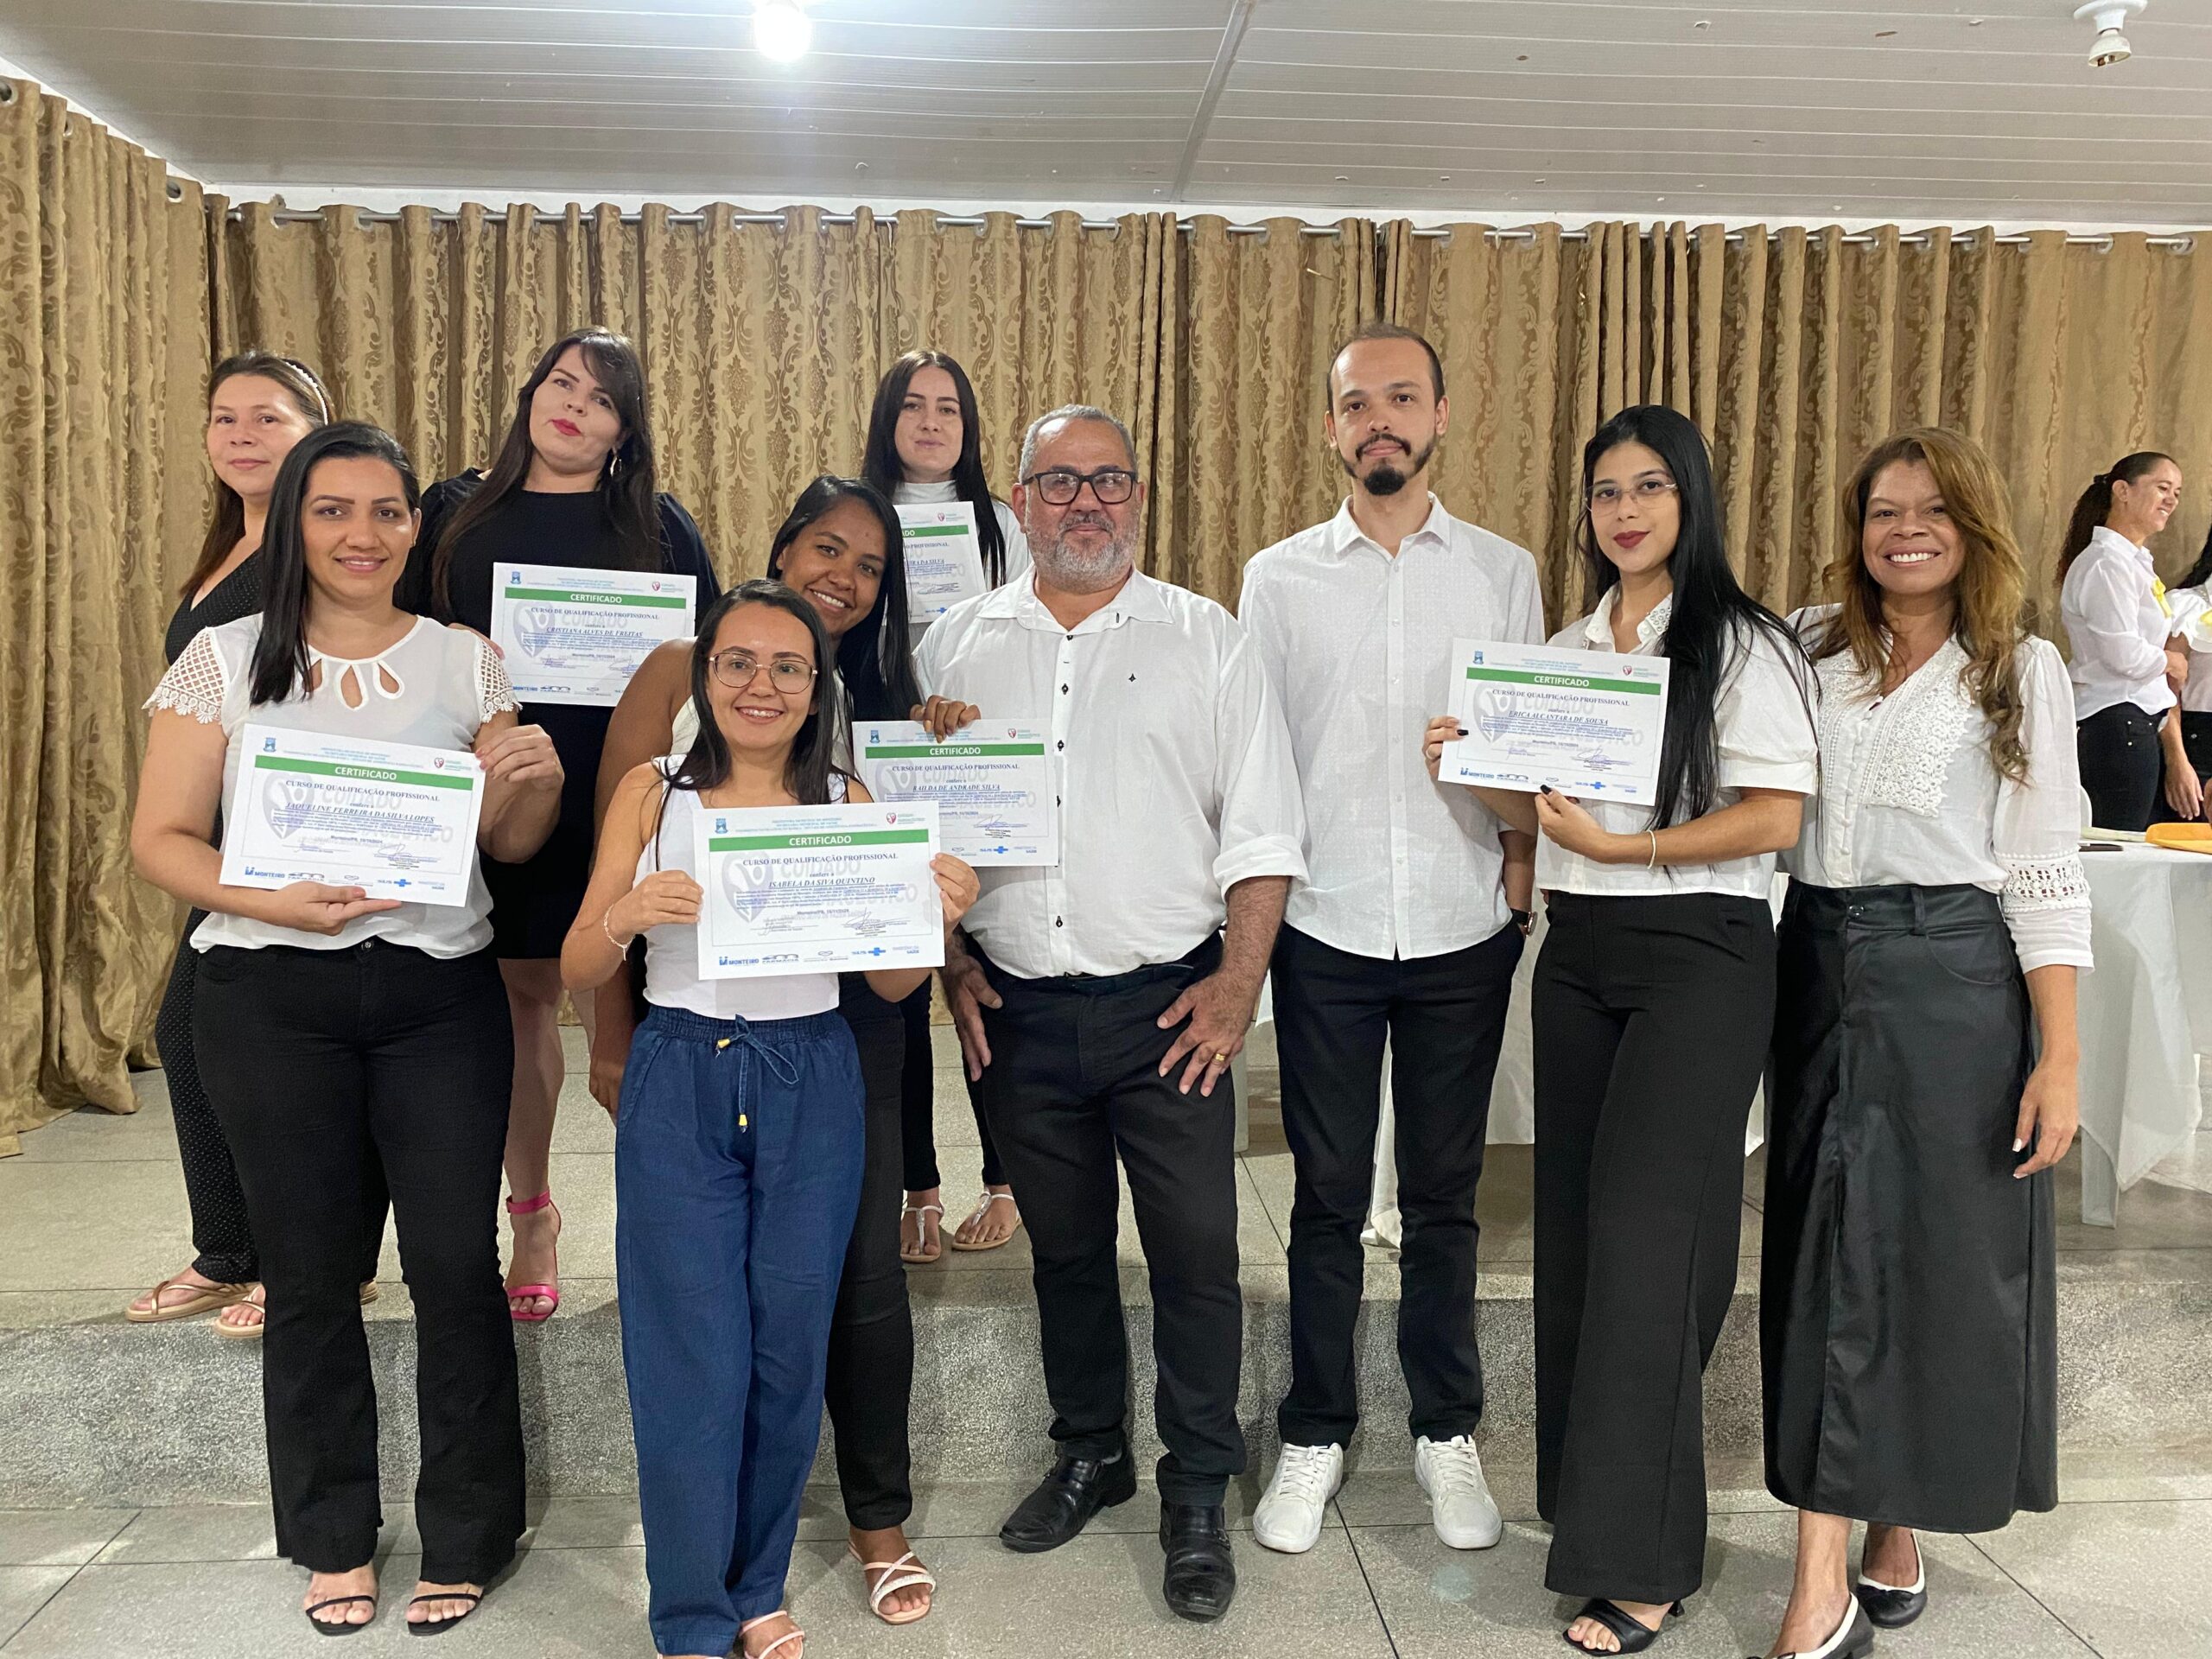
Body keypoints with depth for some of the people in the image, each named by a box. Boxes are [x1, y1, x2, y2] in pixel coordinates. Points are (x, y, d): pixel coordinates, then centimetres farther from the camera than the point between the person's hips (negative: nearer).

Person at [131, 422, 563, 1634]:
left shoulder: (464, 664, 7)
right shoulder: (226, 661, 3)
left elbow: (511, 845, 11)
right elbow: (162, 839, 0)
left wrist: (538, 779, -11)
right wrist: (277, 901, -17)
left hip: (439, 993, 1)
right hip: (272, 998, 0)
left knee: (457, 1264, -1)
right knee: (309, 1274, 8)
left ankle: (465, 1538, 19)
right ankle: (333, 1542, 27)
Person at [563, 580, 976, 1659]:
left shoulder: (847, 803, 3)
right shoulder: (652, 792, 0)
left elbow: (890, 983, 3)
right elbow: (577, 972, -1)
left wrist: (936, 920, -18)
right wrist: (626, 915, -22)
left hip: (810, 1090, 2)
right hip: (679, 1083, -1)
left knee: (789, 1348, 8)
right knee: (692, 1354, 1)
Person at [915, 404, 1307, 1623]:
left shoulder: (1208, 642, 2)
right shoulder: (955, 646, 8)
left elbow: (1262, 831, -1)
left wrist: (1238, 980, -8)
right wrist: (950, 964, 1)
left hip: (1169, 1003, -2)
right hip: (1016, 1008, 2)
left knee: (1195, 1251, 0)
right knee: (1065, 1247, 16)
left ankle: (1197, 1496, 18)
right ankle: (1090, 1454, 35)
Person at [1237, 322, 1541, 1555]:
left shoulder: (1503, 572, 5)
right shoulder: (1279, 577, 3)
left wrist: (1525, 859, -6)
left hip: (1463, 931, 1)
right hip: (1326, 931, 0)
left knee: (1445, 1196, 11)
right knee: (1329, 1198, 8)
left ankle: (1448, 1433, 28)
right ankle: (1316, 1438, 24)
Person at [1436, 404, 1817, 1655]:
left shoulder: (1743, 646, -6)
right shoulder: (1568, 650, 13)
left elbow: (1774, 816, -13)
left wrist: (1623, 846, -19)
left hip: (1700, 955, -6)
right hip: (1578, 952, 7)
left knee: (1646, 1237, -6)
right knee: (1576, 1225, 11)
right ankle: (1584, 1485, 26)